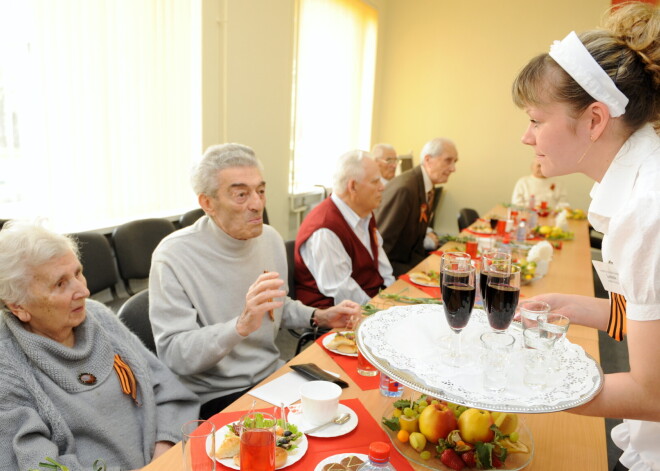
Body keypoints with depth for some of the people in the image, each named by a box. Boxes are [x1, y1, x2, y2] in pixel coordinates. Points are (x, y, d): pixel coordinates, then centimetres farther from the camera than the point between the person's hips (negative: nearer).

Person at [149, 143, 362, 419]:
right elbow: (173, 355, -22)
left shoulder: (270, 239, 2)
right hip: (213, 397, -6)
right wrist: (242, 326, -37)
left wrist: (320, 317, 1)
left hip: (272, 375, 7)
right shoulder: (173, 256, -18)